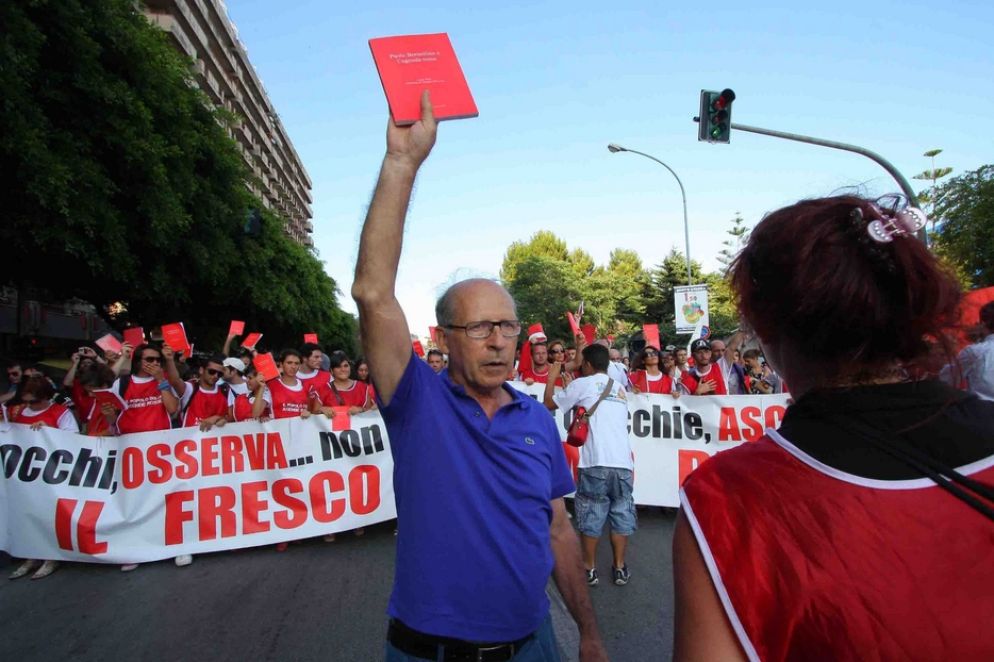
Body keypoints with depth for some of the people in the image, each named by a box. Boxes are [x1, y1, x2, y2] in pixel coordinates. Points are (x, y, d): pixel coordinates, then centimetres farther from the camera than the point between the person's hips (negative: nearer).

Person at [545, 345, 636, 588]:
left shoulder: (582, 384, 5)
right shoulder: (620, 389, 22)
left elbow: (550, 403, 13)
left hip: (595, 463, -5)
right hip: (623, 463, 5)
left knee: (590, 517, 6)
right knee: (621, 515, 12)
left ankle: (589, 569, 14)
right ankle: (620, 568, 19)